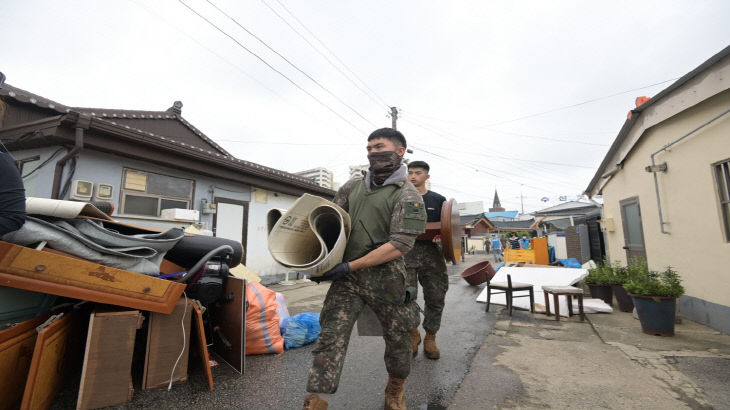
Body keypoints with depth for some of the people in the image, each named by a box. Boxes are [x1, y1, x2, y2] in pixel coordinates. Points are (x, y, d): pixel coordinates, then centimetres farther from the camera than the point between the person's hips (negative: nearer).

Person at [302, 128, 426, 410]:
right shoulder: (352, 186, 9)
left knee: (397, 339, 15)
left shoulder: (408, 196, -7)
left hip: (385, 279, -2)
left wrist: (350, 266, -18)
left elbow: (399, 245, -16)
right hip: (346, 278, 3)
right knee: (331, 337, -4)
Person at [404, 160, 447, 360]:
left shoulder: (438, 200, 12)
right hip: (406, 251, -1)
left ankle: (430, 338, 25)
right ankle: (412, 334, 19)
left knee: (436, 297, 5)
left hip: (431, 251, 1)